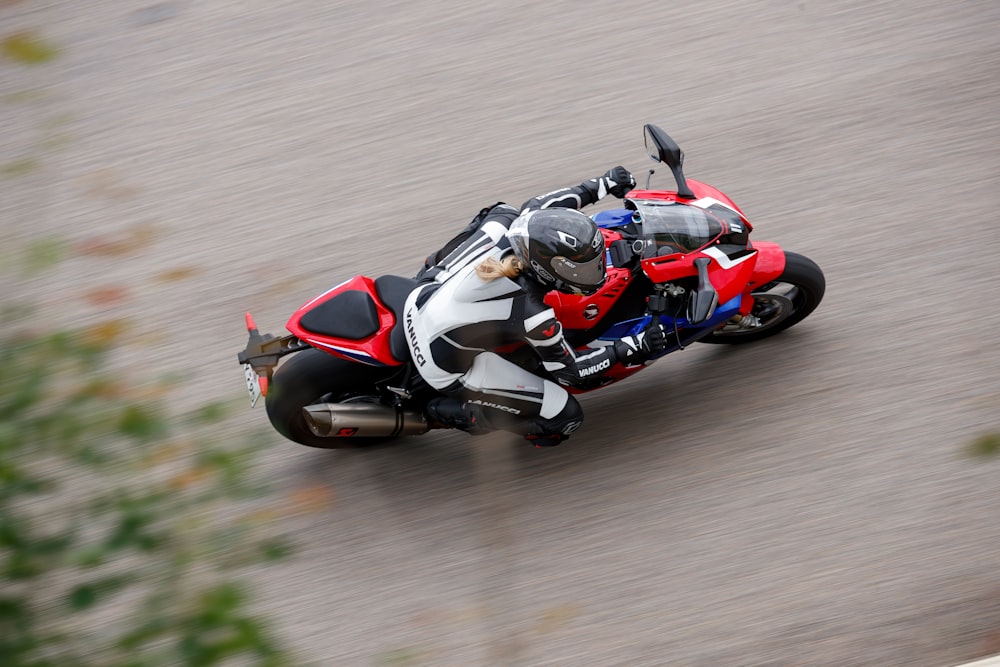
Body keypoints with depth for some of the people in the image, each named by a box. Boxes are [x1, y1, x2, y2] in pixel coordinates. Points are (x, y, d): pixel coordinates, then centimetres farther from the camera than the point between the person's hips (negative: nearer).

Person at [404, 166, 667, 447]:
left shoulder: (503, 220, -20)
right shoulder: (530, 314, -32)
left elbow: (536, 206, 6)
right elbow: (568, 371, -14)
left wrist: (604, 184, 11)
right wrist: (630, 349, -11)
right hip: (445, 368, -7)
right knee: (566, 416, -3)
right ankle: (451, 412, 4)